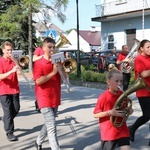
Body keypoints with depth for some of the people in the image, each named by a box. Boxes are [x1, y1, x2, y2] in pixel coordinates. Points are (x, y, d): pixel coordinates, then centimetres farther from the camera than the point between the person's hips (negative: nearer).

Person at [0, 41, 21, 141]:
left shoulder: (14, 60, 7)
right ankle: (9, 133, 6)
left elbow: (19, 72, -5)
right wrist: (12, 71, -31)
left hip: (14, 89, 5)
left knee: (16, 109, 11)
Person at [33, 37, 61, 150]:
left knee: (49, 124, 19)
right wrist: (53, 72, -23)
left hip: (55, 98, 7)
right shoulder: (38, 63, -10)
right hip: (45, 99, -6)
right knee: (52, 127, -8)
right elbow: (38, 81, -19)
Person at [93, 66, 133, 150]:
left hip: (122, 130, 3)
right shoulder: (103, 97, -14)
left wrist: (129, 111, -7)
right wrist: (109, 112, -23)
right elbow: (95, 115, -11)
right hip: (108, 131, -3)